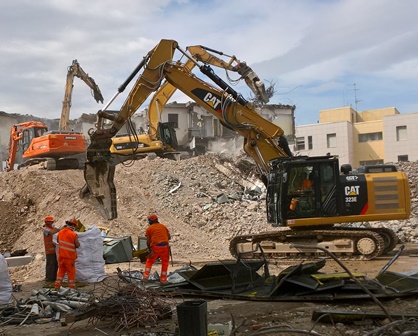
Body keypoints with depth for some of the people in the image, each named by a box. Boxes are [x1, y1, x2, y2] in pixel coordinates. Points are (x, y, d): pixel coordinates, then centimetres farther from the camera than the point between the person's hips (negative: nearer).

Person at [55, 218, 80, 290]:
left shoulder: (60, 233, -2)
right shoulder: (73, 235, -19)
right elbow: (77, 245, -12)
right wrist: (76, 239, 5)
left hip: (61, 256, 5)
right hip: (69, 257, -5)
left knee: (61, 271, 18)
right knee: (71, 273, 7)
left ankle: (57, 287, 18)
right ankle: (72, 288, 12)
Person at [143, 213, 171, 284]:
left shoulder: (149, 228, 5)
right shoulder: (163, 226, 15)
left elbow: (148, 241, -2)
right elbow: (169, 237, 13)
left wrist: (150, 250, 2)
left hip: (155, 247, -2)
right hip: (165, 246, 2)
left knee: (149, 261, 17)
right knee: (165, 262, 14)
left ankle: (146, 276, 12)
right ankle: (163, 279, 16)